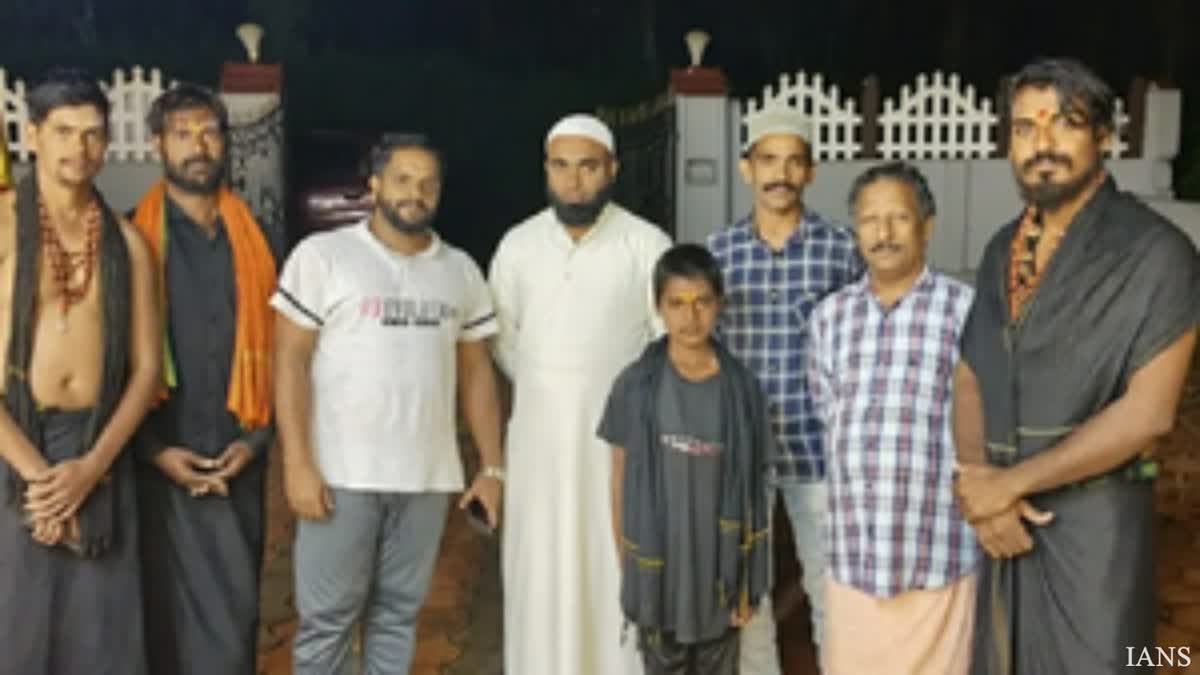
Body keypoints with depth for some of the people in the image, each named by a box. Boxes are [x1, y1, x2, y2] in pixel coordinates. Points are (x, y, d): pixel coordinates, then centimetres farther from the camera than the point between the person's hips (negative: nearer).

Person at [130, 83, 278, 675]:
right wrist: (155, 450, -10)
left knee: (234, 612, 10)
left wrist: (257, 438, -1)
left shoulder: (250, 240, 9)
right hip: (164, 463, -3)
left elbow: (269, 347, 9)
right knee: (173, 613, 0)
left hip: (239, 460, 3)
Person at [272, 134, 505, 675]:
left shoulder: (461, 270, 10)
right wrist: (297, 464, -13)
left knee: (398, 612, 12)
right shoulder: (321, 255, -3)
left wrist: (493, 466, 7)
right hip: (341, 473, -3)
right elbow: (290, 360, -6)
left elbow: (476, 372, 12)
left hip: (427, 476, 4)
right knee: (326, 616, 3)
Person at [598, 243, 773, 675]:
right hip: (658, 567, -1)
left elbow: (750, 492, -2)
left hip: (719, 570, 1)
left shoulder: (741, 388, -6)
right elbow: (621, 485, -2)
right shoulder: (636, 386, -8)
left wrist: (747, 582, -1)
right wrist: (626, 572, -1)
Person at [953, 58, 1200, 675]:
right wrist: (980, 487, -8)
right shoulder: (1002, 250, 9)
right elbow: (970, 381, 8)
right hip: (1004, 516, 6)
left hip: (1094, 522, -5)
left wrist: (1010, 481, -14)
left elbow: (1147, 412, -16)